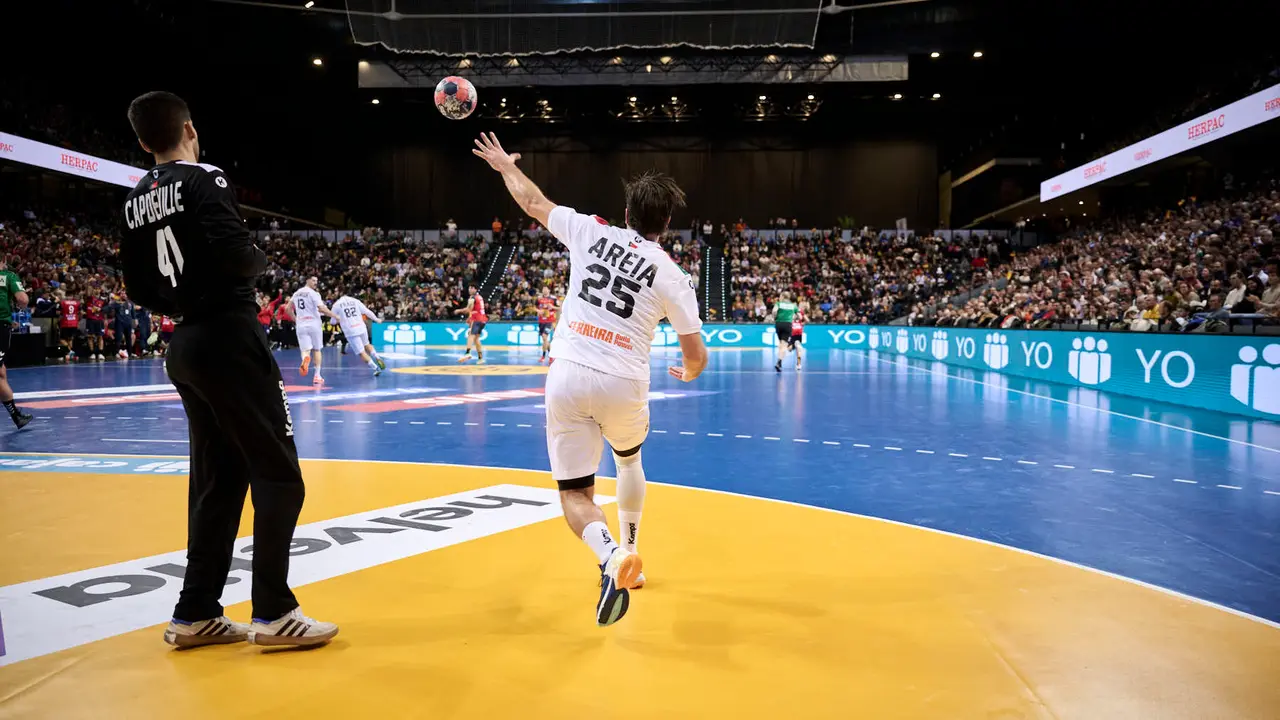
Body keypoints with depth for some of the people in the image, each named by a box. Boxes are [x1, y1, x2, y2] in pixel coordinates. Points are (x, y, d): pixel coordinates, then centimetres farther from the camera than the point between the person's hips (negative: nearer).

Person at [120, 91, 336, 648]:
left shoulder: (135, 201, 13)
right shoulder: (205, 179, -10)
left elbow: (139, 288, 14)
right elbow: (236, 256, -22)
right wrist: (262, 258, -2)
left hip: (185, 348, 8)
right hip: (228, 339, -8)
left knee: (218, 478, 14)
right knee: (278, 474, -2)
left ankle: (196, 614, 18)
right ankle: (273, 613, -1)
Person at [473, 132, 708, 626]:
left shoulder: (592, 232, 6)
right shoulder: (673, 276, 2)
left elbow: (533, 202, 21)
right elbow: (697, 356, 3)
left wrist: (505, 165, 41)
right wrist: (689, 374, 28)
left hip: (567, 376, 0)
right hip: (624, 383, 0)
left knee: (575, 491, 8)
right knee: (629, 460, 32)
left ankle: (611, 556, -21)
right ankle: (630, 554, 38)